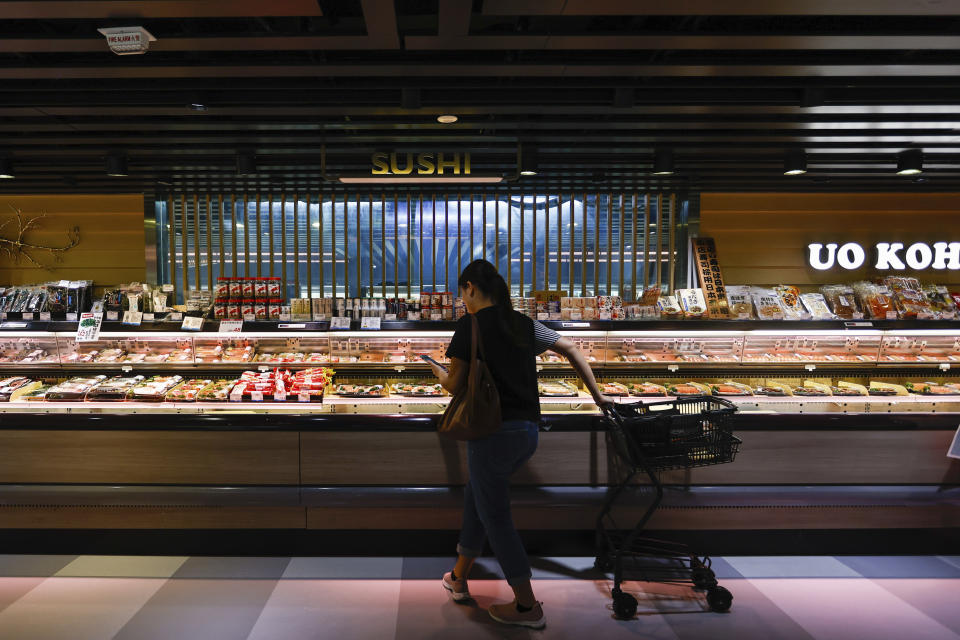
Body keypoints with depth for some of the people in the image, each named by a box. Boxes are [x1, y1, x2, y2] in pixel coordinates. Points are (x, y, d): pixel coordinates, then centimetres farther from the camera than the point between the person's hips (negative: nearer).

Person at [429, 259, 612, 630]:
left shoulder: (469, 327, -8)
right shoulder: (524, 324, 10)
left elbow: (455, 385, -7)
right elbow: (572, 350, 12)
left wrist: (438, 373, 16)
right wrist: (598, 397, 19)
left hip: (492, 431, -7)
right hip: (527, 432, 7)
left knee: (495, 517, 6)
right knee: (477, 497, 23)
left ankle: (527, 607, 12)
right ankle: (458, 579, 37)